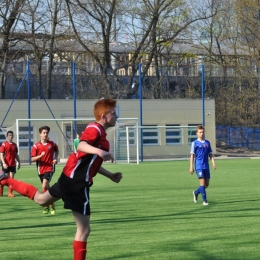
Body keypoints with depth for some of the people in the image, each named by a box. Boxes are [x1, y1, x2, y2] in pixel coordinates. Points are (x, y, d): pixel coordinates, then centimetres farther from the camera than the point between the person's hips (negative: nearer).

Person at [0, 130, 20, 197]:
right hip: (6, 164, -4)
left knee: (11, 178, 0)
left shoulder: (14, 145, 10)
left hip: (13, 164, 4)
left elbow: (16, 155, 19)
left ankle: (10, 192, 3)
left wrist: (19, 162, 13)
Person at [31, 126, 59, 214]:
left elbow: (57, 150, 23)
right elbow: (33, 159, -6)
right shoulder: (36, 146, -3)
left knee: (44, 186, -19)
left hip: (50, 168, -2)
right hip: (41, 169, 2)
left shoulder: (52, 144, 0)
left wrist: (56, 158, 6)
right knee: (46, 187, 12)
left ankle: (49, 205, -7)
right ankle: (48, 206, 26)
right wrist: (40, 156, -23)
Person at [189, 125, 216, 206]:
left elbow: (210, 154, 14)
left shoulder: (207, 143, 11)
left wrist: (213, 162, 0)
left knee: (207, 184, 8)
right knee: (202, 182, -13)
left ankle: (196, 192, 33)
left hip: (206, 166, 5)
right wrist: (191, 167, -7)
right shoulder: (195, 143, -2)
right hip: (199, 166, -5)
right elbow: (192, 155, -3)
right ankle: (204, 200, -8)